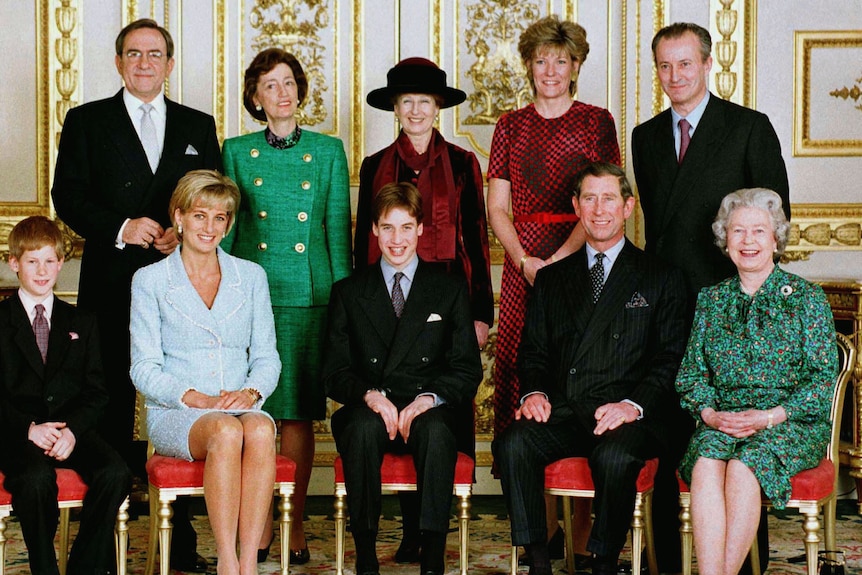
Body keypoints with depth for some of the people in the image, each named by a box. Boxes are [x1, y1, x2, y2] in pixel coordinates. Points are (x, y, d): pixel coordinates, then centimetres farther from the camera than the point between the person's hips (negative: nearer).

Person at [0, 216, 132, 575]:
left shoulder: (81, 323, 20)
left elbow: (96, 392, 11)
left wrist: (72, 429, -10)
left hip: (73, 428, 3)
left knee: (116, 474, -27)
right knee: (36, 478, -36)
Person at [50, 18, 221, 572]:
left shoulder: (199, 126, 14)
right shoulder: (87, 121, 9)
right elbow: (68, 196, 1)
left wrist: (187, 233, -9)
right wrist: (120, 228, -14)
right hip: (112, 286, -1)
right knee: (112, 407, 3)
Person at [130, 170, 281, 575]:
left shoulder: (251, 276, 14)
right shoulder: (150, 280, 6)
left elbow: (267, 356, 12)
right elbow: (145, 370, 0)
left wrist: (251, 392, -10)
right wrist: (200, 399, -15)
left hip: (242, 408, 2)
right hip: (174, 413, -2)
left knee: (260, 429, -35)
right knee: (226, 431, -37)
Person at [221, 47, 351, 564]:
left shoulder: (328, 150, 8)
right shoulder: (237, 152, 8)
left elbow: (338, 229, 7)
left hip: (308, 293, 0)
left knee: (298, 412, 1)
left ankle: (295, 521, 10)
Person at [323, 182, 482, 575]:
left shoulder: (451, 290, 14)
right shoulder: (348, 292, 15)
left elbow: (467, 370, 7)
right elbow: (335, 373, 7)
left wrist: (430, 397, -13)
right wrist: (370, 395, -14)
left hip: (428, 411, 0)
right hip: (369, 409, 1)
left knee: (436, 431, -35)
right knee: (362, 427, -35)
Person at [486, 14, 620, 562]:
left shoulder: (596, 122, 4)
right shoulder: (511, 126, 12)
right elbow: (497, 208, 10)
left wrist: (558, 260, -14)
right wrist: (525, 260, -7)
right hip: (524, 264, 3)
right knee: (528, 378, -1)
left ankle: (584, 529, -1)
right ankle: (546, 522, 6)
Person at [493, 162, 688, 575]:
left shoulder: (662, 279, 12)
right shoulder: (551, 279, 23)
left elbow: (670, 360, 3)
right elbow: (533, 352, 19)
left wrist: (634, 404, -14)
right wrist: (534, 392, -3)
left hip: (626, 416, -3)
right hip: (562, 412, 3)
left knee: (614, 457, -36)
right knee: (512, 445, -27)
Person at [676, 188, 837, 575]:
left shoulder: (805, 297, 4)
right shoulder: (710, 299, 15)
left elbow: (823, 377, -2)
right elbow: (691, 373, 13)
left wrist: (769, 417, -14)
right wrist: (710, 414, -8)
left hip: (792, 423, -2)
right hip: (722, 421, 3)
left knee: (743, 466, -34)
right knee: (706, 465, -31)